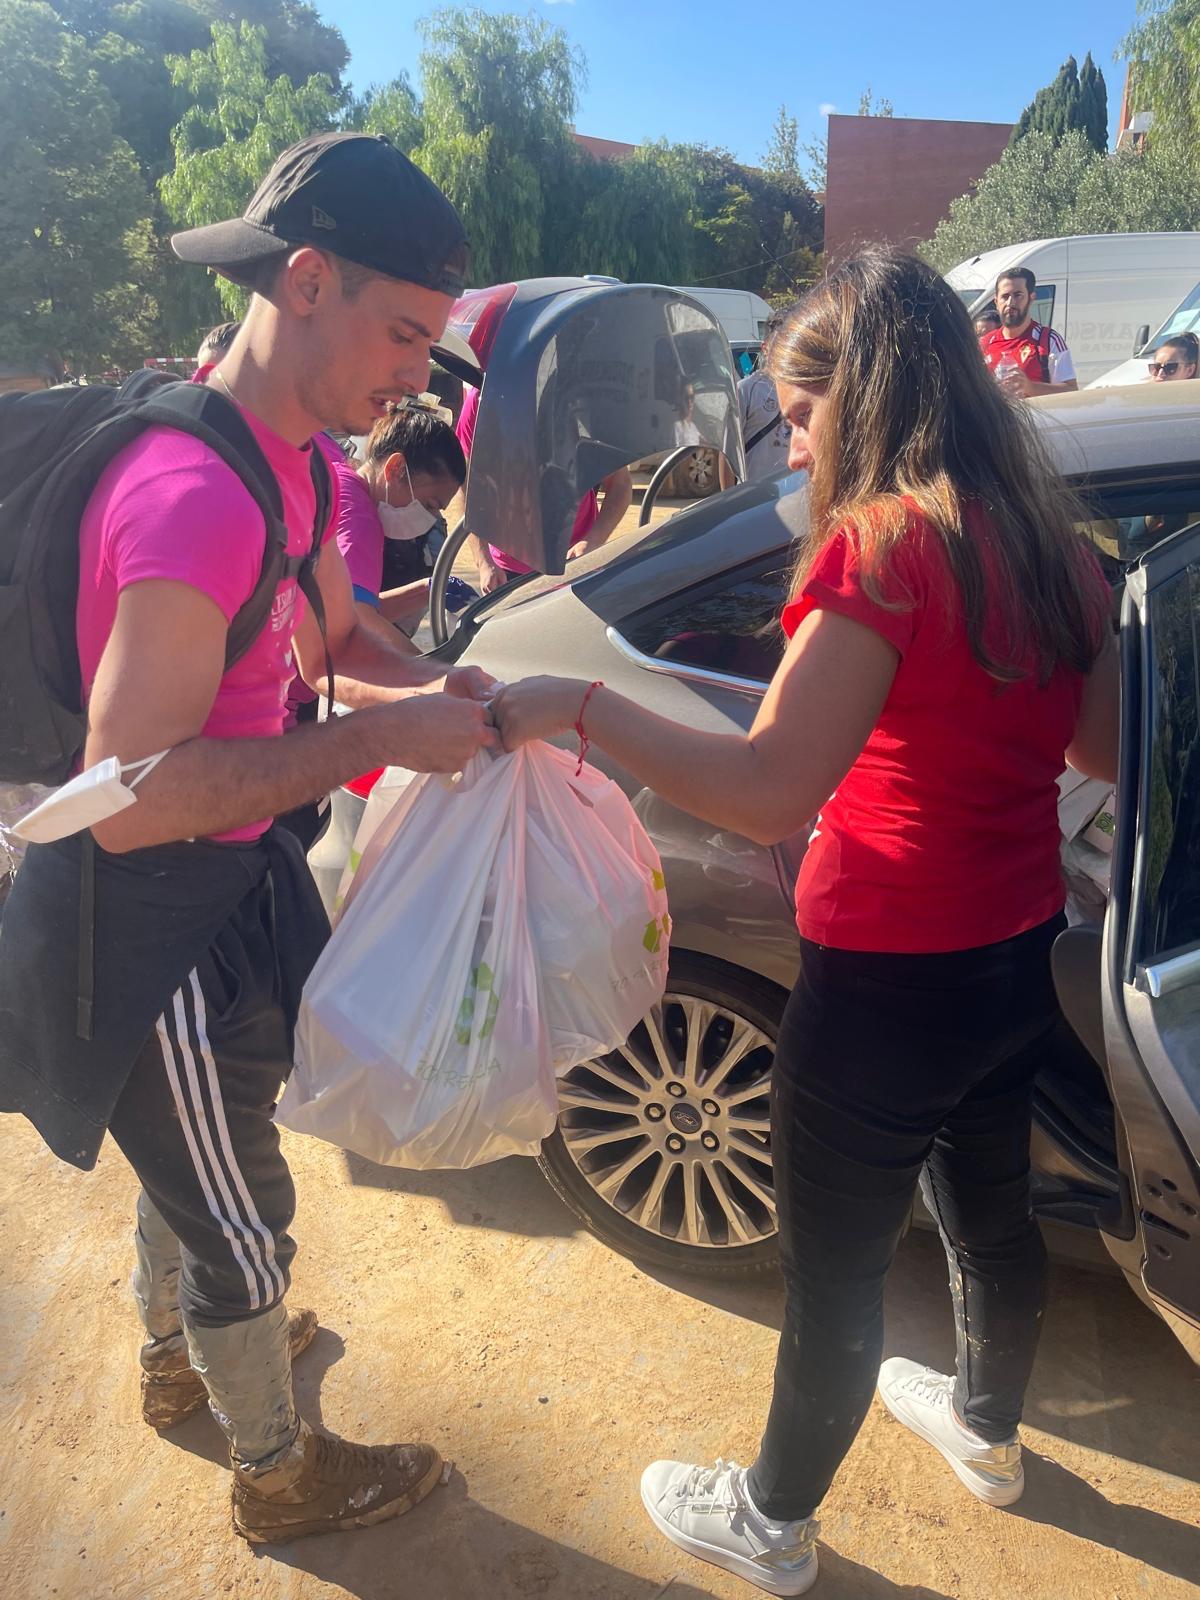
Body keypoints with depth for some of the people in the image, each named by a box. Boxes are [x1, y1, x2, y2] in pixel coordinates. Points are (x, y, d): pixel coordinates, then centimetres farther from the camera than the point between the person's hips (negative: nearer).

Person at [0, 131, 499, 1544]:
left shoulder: (284, 459, 2)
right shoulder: (196, 492, -30)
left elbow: (333, 641, 13)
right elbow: (133, 796, -33)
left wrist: (433, 688, -7)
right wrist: (384, 738, -30)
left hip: (217, 888, 9)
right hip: (149, 924, -9)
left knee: (191, 1162, 31)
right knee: (243, 1221, 13)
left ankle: (176, 1359, 58)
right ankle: (279, 1475, 40)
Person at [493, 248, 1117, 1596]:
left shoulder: (883, 545, -22)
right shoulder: (1046, 537, 2)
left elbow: (766, 794, -29)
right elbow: (1102, 747, 11)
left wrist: (575, 706, -22)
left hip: (889, 987, -8)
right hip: (1018, 962, 8)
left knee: (833, 1272, 13)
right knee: (988, 1209, 28)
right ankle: (986, 1431, 56)